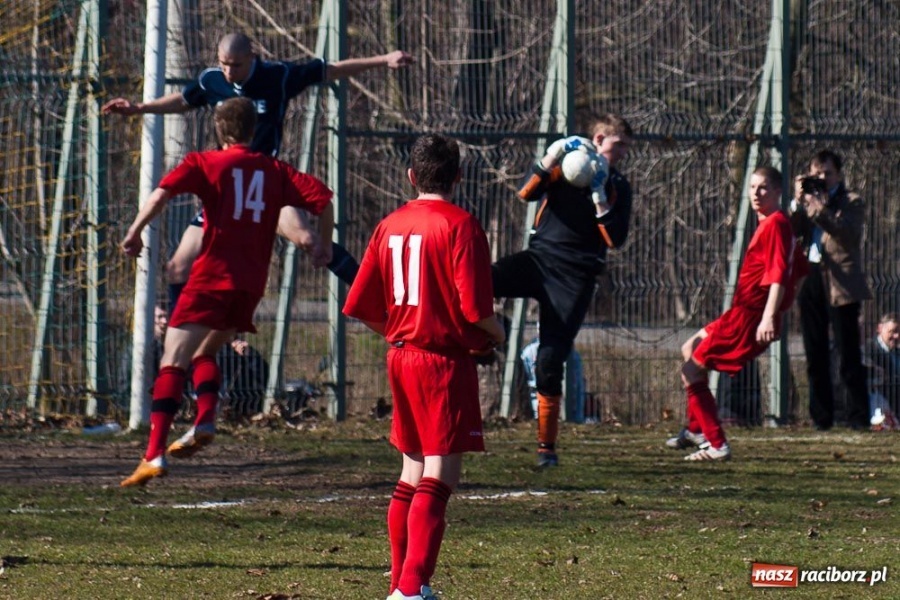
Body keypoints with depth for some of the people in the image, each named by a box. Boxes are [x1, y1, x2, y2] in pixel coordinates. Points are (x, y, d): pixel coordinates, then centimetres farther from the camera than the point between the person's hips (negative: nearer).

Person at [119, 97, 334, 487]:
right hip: (252, 285, 5)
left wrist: (135, 231, -12)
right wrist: (324, 246, 17)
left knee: (173, 362, -7)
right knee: (204, 353, 26)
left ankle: (154, 455, -20)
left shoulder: (206, 163, 3)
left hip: (212, 277, -5)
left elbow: (166, 189, -14)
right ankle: (205, 420, 1)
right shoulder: (275, 171, 14)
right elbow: (321, 198, 7)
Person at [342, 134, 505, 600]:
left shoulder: (390, 226, 8)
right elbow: (475, 308, -18)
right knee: (439, 478, -8)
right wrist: (495, 334, 3)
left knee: (413, 476, 18)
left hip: (401, 356, 7)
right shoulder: (460, 226, -12)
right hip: (445, 360, -7)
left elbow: (362, 307, 9)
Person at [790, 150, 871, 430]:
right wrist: (798, 202, -8)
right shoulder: (807, 202, 19)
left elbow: (848, 233, -15)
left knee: (849, 354, -5)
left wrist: (819, 210, -25)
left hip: (840, 284, -5)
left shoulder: (851, 202, 3)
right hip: (810, 279, 5)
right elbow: (790, 230, 6)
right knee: (815, 356, 7)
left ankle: (859, 416, -3)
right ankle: (821, 416, 11)